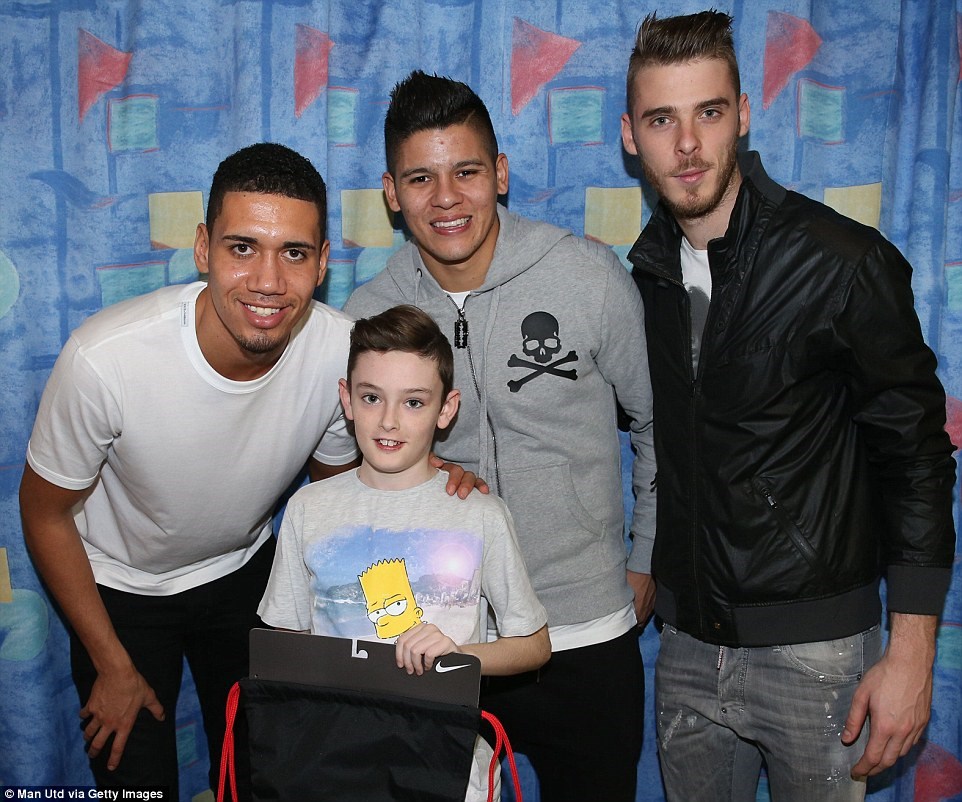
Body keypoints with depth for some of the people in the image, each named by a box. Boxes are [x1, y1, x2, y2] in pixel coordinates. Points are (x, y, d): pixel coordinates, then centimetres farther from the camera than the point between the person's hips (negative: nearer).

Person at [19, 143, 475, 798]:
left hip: (245, 573, 3)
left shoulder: (344, 351, -26)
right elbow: (46, 513, -16)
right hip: (120, 589, -2)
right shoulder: (106, 358, -34)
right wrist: (112, 665, -9)